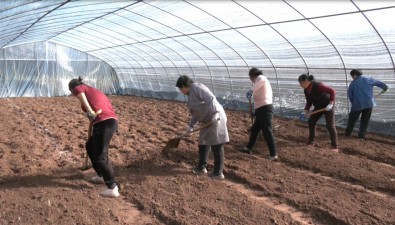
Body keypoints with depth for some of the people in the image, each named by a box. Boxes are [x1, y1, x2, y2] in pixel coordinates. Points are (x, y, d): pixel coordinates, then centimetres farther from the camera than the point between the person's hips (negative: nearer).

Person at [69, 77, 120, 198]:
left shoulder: (80, 88, 11)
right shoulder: (96, 91, 33)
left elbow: (80, 93, -17)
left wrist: (89, 111, -25)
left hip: (103, 123, -9)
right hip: (112, 121, 9)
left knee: (100, 157, -5)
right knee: (90, 146, 27)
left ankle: (113, 188, -12)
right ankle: (101, 175, 35)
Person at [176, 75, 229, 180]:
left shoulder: (197, 88, -12)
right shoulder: (191, 94, 18)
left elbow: (211, 99, -23)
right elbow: (195, 112, 22)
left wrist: (214, 113, -31)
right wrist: (191, 126, 19)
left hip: (215, 118, -11)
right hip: (207, 121, 11)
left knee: (216, 146, -5)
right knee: (203, 144, 17)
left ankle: (218, 173, 2)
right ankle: (202, 167, 31)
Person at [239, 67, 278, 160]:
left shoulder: (260, 78, -3)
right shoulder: (263, 81, 26)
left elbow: (262, 80, -31)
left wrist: (251, 90, -39)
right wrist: (255, 112, 28)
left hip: (264, 108, -10)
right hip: (262, 109, 10)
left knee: (267, 132, -8)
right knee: (254, 129, 19)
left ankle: (273, 155, -4)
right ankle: (249, 148, 31)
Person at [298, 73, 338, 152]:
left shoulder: (318, 86, -28)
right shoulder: (306, 91, -4)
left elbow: (332, 91, -27)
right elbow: (309, 102, 3)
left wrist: (331, 104, -33)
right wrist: (305, 111, -10)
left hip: (327, 106, -8)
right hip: (318, 107, 8)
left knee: (330, 126, -9)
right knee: (311, 122, 5)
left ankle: (334, 147, -4)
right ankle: (310, 142, 18)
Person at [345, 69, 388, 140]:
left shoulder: (353, 83, -2)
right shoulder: (369, 79, 4)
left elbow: (349, 94, 0)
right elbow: (379, 83, 16)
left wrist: (353, 102, 14)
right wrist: (385, 88, 36)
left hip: (357, 104, -2)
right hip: (369, 103, 2)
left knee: (352, 119, 11)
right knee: (365, 120, 11)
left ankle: (347, 134, 14)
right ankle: (361, 136, 10)